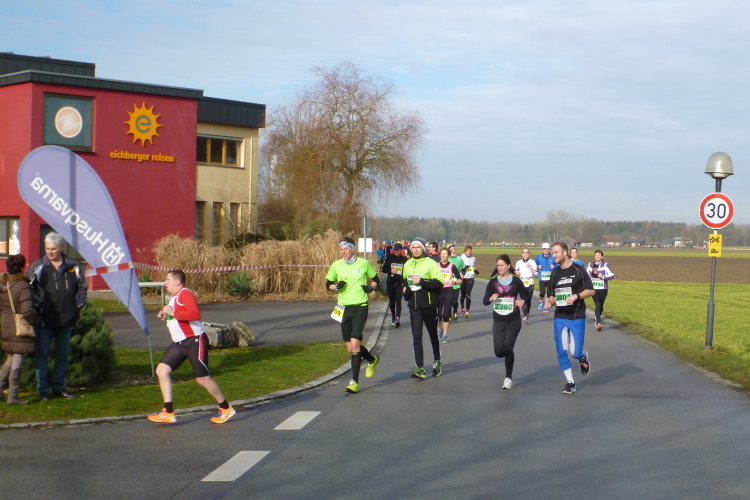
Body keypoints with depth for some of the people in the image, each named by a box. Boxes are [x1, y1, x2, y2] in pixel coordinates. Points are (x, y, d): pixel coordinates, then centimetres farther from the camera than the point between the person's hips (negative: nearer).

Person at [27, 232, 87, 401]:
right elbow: (29, 289, 0)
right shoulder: (37, 267, -1)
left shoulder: (73, 267, 6)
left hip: (66, 319, 3)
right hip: (45, 320, -3)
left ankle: (59, 387, 21)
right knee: (42, 355, -2)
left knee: (62, 355, 11)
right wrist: (38, 306, -9)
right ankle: (42, 390, 5)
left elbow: (82, 286, 15)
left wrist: (78, 305, 5)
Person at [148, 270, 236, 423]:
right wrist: (166, 316, 13)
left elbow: (195, 314, -29)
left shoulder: (185, 294, -14)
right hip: (179, 343, 10)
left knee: (202, 379, -3)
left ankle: (225, 408, 15)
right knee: (162, 370, -2)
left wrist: (172, 312, -25)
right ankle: (168, 413, 1)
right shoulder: (174, 297, 18)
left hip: (195, 341, -10)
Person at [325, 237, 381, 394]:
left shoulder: (364, 263, 0)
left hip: (360, 307, -4)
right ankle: (372, 359, 38)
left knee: (354, 343, -16)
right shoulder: (336, 265, 6)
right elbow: (328, 285, 14)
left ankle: (354, 381, -12)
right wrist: (336, 286, -7)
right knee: (350, 348, 7)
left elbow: (376, 280, 13)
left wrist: (371, 287, -7)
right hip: (343, 308, 4)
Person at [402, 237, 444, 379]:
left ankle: (437, 361, 32)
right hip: (414, 306, 4)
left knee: (433, 334, 13)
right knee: (416, 336, -6)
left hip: (429, 305, -4)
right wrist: (405, 289, 7)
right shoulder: (407, 265, 11)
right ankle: (419, 368, -8)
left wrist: (422, 281, -23)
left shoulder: (431, 263, -7)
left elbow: (439, 282, -16)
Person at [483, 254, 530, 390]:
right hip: (498, 320, 2)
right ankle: (510, 354, 36)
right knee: (499, 351, -1)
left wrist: (523, 301, -17)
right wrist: (491, 298, -23)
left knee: (507, 347, -9)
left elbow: (526, 296, 6)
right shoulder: (493, 282, 1)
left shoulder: (516, 281, -2)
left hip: (513, 319, -2)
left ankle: (508, 378, 4)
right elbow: (485, 301, -1)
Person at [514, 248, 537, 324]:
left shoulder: (532, 262, 1)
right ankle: (525, 316, -18)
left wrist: (530, 267, -18)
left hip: (530, 283, -1)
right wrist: (516, 272, 3)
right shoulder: (518, 263, 8)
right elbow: (515, 271, 25)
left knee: (529, 300, 4)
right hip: (522, 283, 1)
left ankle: (527, 315, 21)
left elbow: (536, 273, -6)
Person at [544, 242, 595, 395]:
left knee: (575, 353, -5)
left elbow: (590, 291, -4)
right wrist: (550, 301, -8)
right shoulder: (555, 273, 8)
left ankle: (583, 356, 31)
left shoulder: (578, 270, -6)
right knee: (561, 352, -1)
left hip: (577, 317, -4)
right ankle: (570, 382, 11)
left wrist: (576, 296, -20)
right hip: (560, 318, 4)